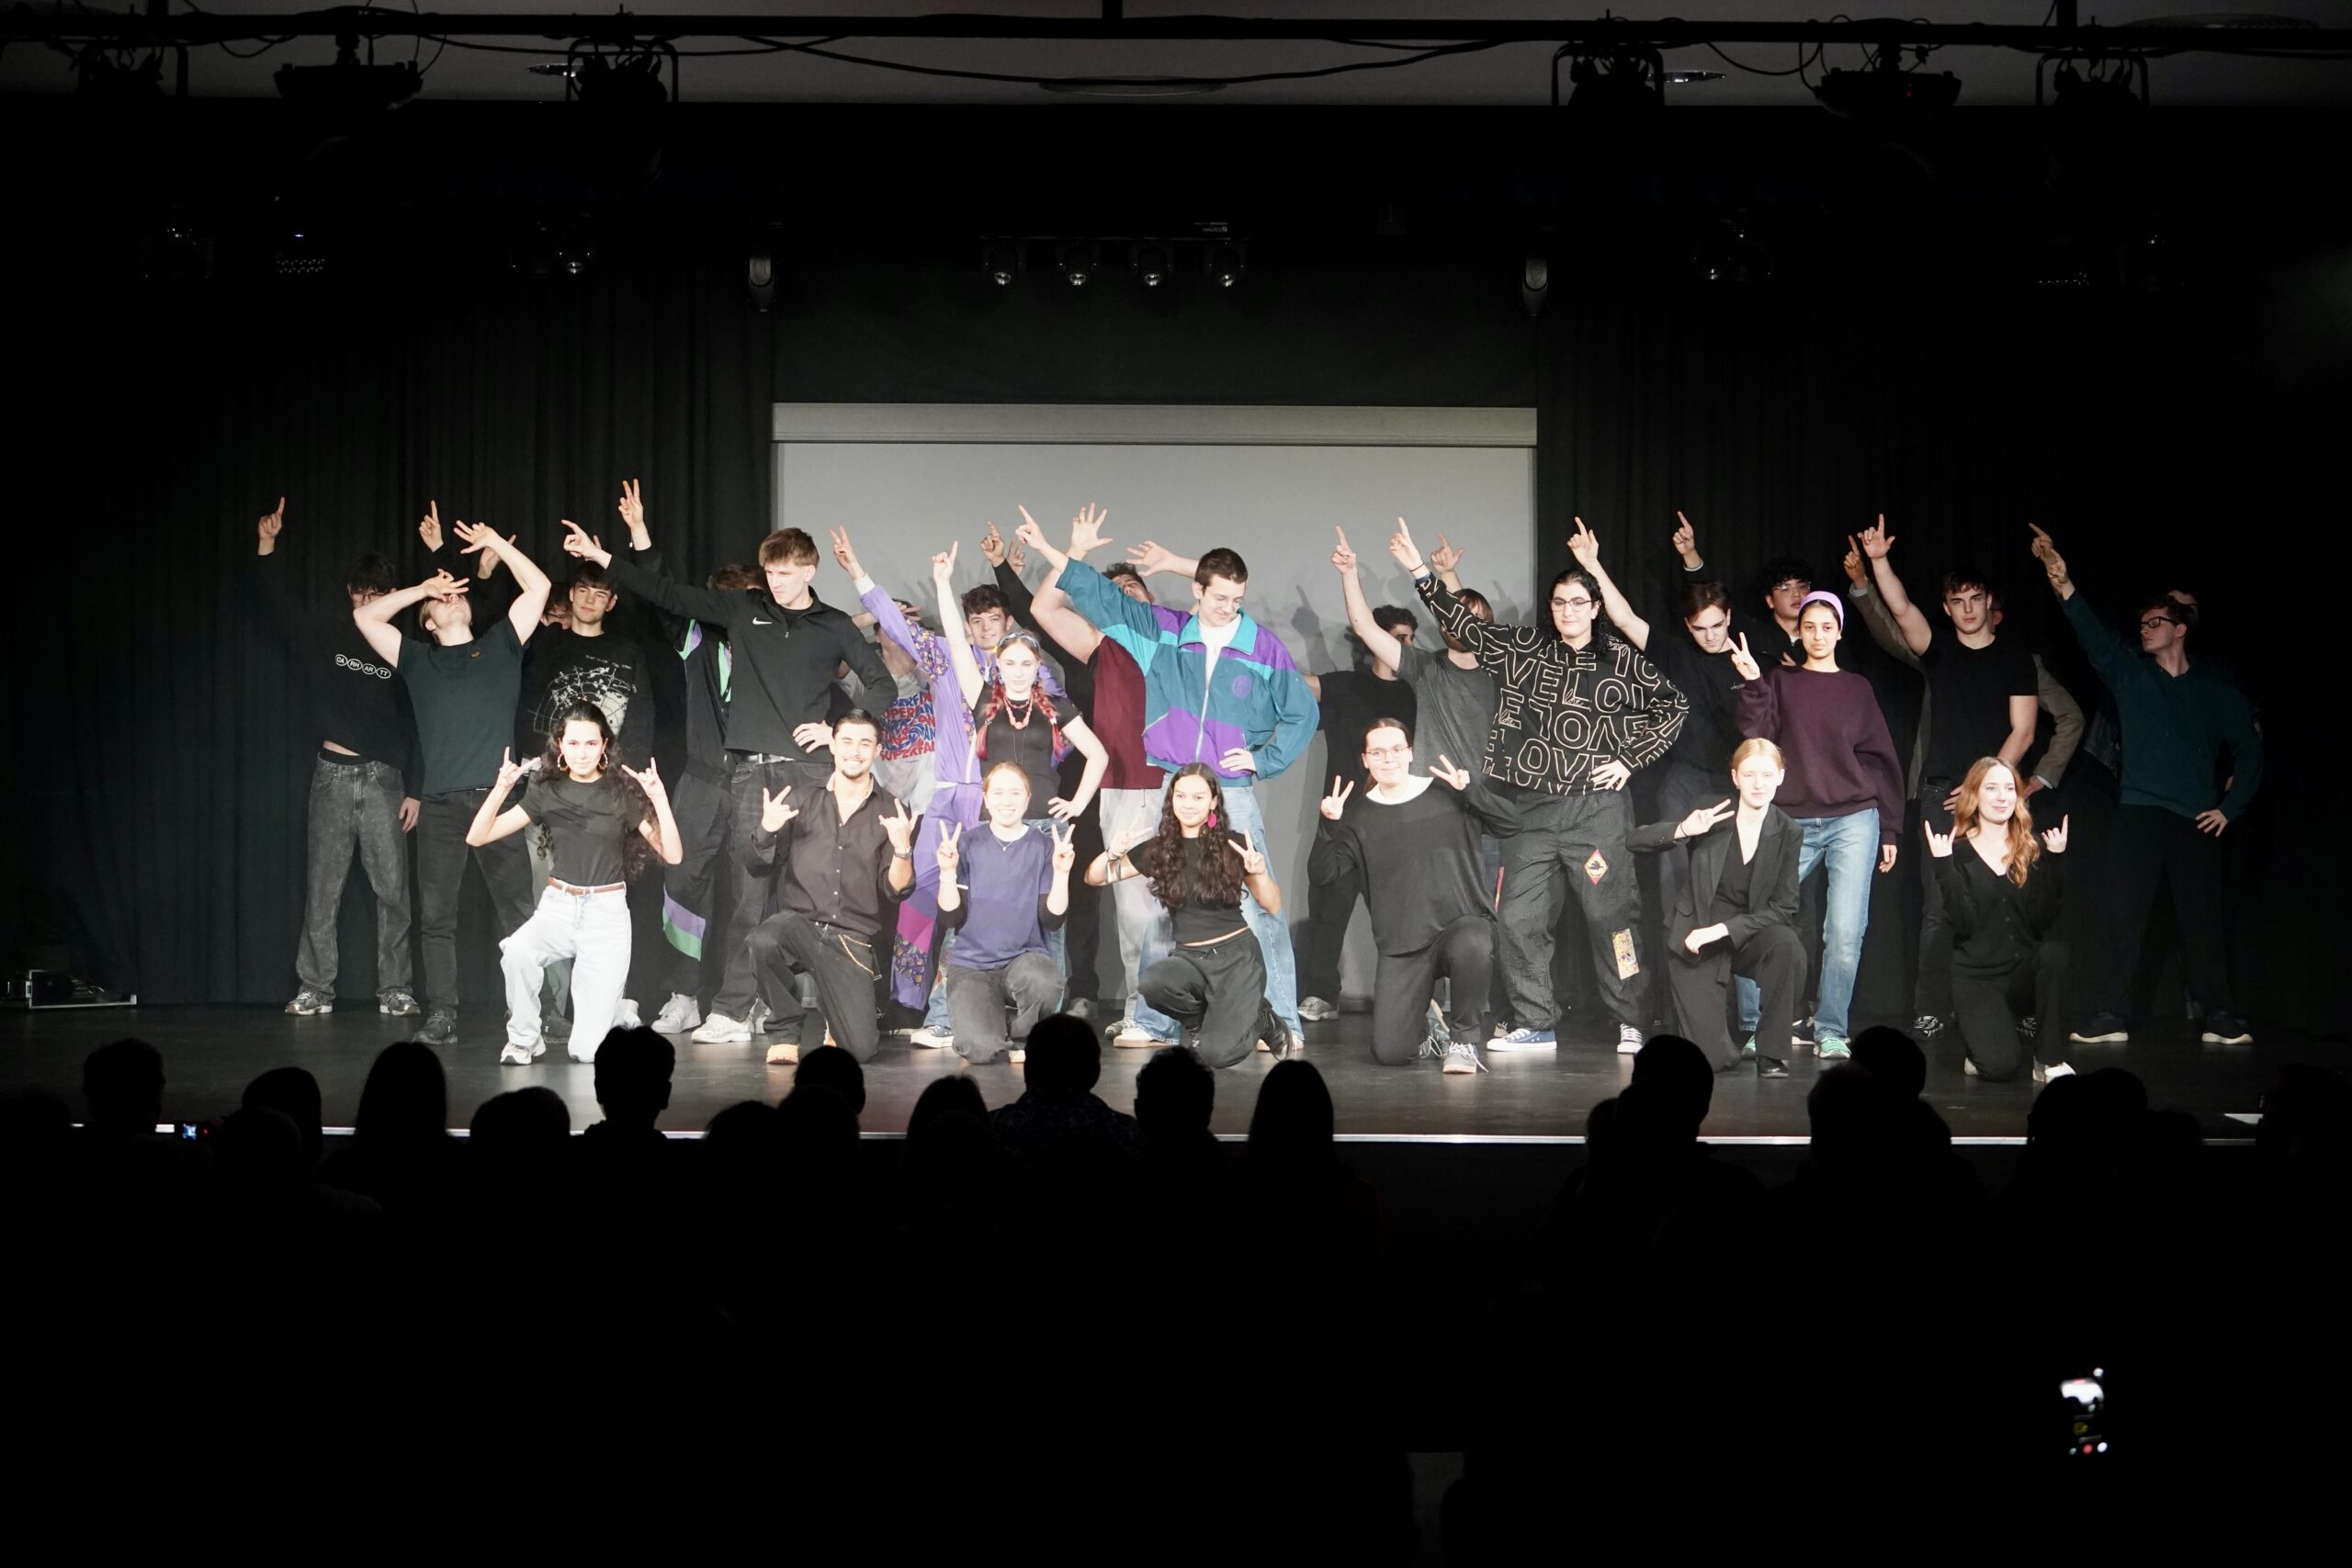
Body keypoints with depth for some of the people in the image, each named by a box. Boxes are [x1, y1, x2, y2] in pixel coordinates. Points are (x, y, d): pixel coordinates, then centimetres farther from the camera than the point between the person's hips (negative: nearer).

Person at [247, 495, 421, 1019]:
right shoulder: (324, 636, 8)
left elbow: (415, 726, 6)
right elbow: (277, 604, 2)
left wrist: (414, 790, 1)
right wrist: (266, 548, -12)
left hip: (384, 778, 0)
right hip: (333, 774, 1)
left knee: (393, 888, -3)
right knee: (322, 887, 1)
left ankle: (395, 990, 3)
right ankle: (314, 989, 6)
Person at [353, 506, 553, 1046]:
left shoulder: (499, 647, 18)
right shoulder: (417, 658, 21)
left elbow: (538, 588, 12)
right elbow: (365, 616, 16)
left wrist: (496, 543, 11)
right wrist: (421, 588, 16)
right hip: (439, 802, 2)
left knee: (518, 910, -6)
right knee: (435, 915, -2)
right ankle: (440, 1017, 1)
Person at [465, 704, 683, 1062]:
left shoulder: (622, 792, -1)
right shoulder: (547, 792, 3)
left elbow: (672, 855, -7)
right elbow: (476, 837, -2)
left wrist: (659, 800, -20)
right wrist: (500, 789, -17)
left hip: (607, 913, -2)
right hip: (557, 908, 2)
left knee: (587, 1050, -11)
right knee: (516, 952, -36)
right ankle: (522, 1038, -10)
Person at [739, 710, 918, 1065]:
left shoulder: (891, 813, 4)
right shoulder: (803, 799, 5)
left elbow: (896, 890, -2)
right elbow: (757, 863, 6)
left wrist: (902, 849, -21)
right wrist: (767, 830, -15)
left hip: (854, 939, 0)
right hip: (800, 921, 0)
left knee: (860, 1050, -14)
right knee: (764, 940, -37)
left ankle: (839, 1019, 26)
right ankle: (786, 1030, -9)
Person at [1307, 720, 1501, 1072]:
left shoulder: (1446, 795, 5)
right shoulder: (1361, 818, 8)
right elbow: (1322, 876, 0)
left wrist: (1471, 793, -13)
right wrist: (1328, 827, -13)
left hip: (1462, 922, -1)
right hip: (1402, 946, 2)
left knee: (1472, 946, -41)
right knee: (1388, 1052, -12)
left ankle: (1464, 1038, -15)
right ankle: (1428, 1028, 26)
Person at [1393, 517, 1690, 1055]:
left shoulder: (1623, 662, 3)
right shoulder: (1522, 648, 8)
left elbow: (1675, 706, 9)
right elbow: (1464, 624, 6)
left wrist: (1631, 760, 1)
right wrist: (1420, 573, -3)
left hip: (1595, 808, -3)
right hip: (1528, 808, 3)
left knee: (1610, 916, -4)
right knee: (1518, 919, 0)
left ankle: (1633, 1024, 4)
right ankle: (1533, 1025, 9)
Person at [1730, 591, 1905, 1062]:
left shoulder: (1857, 688, 12)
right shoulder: (1780, 682, 10)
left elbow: (1881, 758, 15)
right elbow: (1757, 738, -3)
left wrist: (1888, 830, 12)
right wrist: (1752, 685, -14)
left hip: (1853, 821, 0)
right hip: (1793, 822, 0)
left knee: (1846, 932, -9)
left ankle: (1832, 1031, 1)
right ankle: (1753, 1027, 5)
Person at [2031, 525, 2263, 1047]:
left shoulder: (2215, 692, 10)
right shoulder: (2129, 675, 8)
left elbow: (2248, 750, 16)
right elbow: (2092, 633, -7)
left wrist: (2230, 807, 7)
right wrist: (2064, 585, -23)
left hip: (2195, 823, 0)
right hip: (2138, 813, 0)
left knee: (2203, 919, 1)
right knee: (2122, 914, -6)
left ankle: (2218, 1017, 10)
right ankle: (2107, 1016, -5)